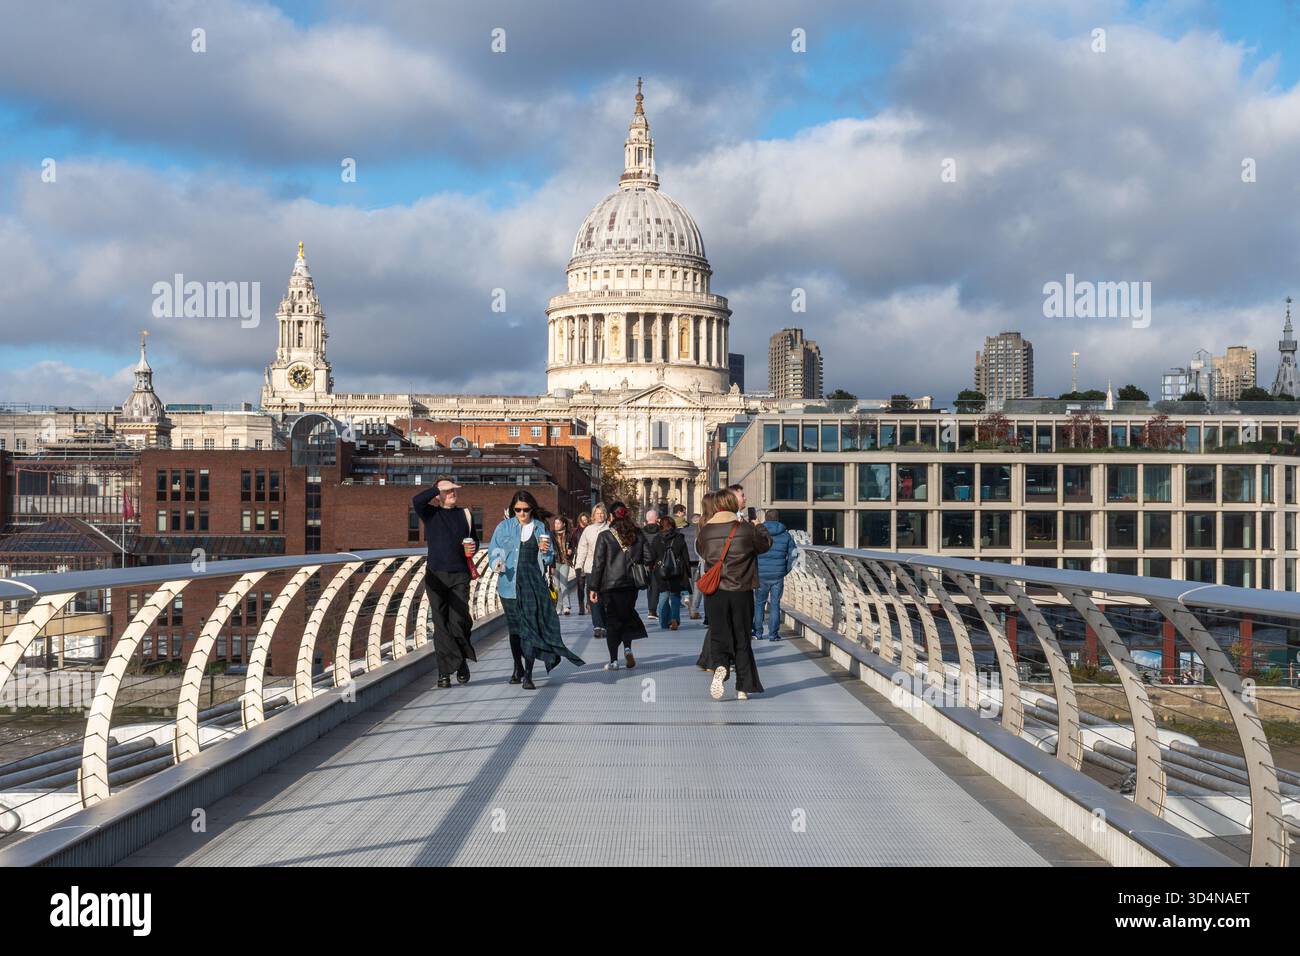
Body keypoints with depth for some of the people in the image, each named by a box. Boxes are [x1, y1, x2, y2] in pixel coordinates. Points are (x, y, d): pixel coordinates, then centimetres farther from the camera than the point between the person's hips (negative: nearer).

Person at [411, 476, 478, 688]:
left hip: (460, 575, 1)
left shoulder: (465, 514, 14)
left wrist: (473, 548, 2)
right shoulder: (431, 513, 6)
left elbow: (473, 540, 24)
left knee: (459, 621, -7)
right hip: (436, 575, -1)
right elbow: (417, 501, -16)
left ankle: (462, 661, 17)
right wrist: (440, 487, -12)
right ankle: (444, 672, 1)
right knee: (441, 624, -2)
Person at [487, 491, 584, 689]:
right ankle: (518, 668, 29)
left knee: (530, 627, -11)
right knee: (514, 627, 11)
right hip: (510, 582, 1)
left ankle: (528, 675, -12)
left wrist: (545, 550, -10)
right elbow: (493, 550, 6)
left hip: (533, 584, -1)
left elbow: (549, 560, 11)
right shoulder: (504, 527, 7)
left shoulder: (541, 528, 8)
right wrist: (497, 563, -14)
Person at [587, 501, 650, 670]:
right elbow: (648, 558, 1)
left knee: (612, 620, 5)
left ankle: (613, 660, 2)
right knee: (627, 615, 19)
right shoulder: (637, 535, 3)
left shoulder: (605, 536, -6)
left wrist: (593, 588, -2)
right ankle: (627, 648, -2)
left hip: (610, 585, -3)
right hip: (632, 585, 3)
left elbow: (598, 564, -6)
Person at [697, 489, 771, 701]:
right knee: (742, 638, 10)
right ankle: (743, 687, 12)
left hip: (714, 593, 1)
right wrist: (759, 527, 27)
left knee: (718, 635, 7)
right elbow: (766, 543, 8)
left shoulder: (705, 530, -3)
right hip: (742, 592, -1)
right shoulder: (747, 529, -8)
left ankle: (719, 666, -25)